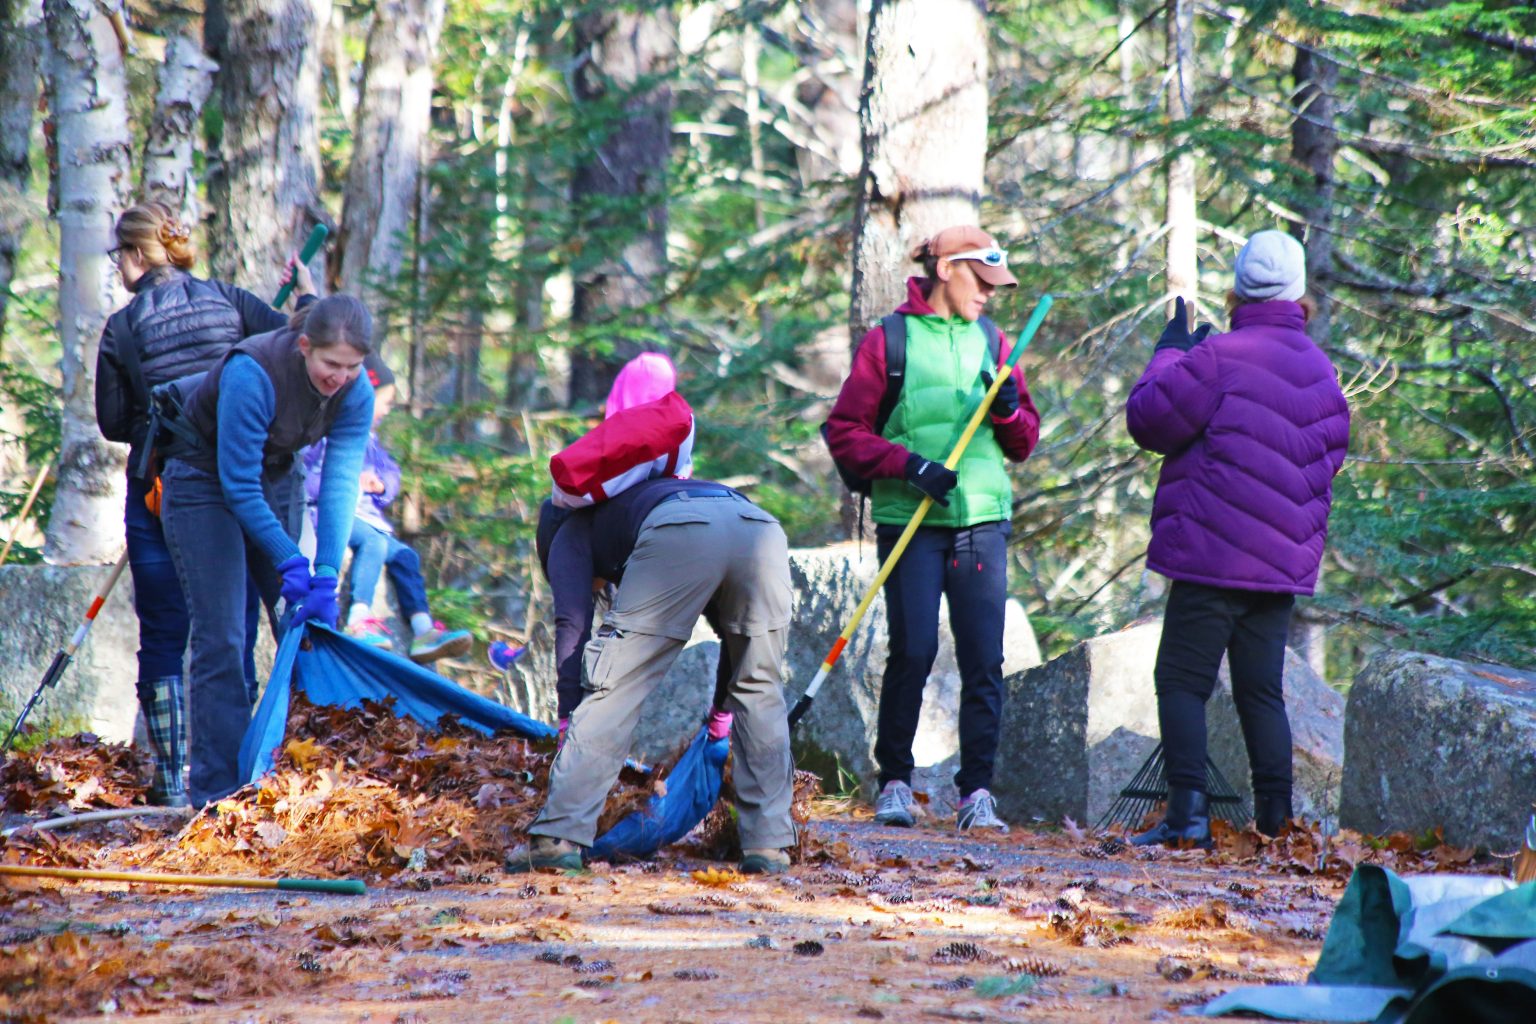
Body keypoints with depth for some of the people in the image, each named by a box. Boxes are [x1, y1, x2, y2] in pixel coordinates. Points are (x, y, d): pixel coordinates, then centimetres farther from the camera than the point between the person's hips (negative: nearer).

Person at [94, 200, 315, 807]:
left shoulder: (122, 329, -5)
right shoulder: (229, 301, -3)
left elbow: (113, 423, 2)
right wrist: (307, 298, 14)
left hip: (158, 490, -1)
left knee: (163, 638, 7)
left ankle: (172, 779, 5)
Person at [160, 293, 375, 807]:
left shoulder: (356, 393, -15)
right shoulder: (251, 374, -32)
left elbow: (341, 484, -19)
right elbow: (238, 485, -28)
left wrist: (325, 577, -27)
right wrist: (289, 563, -28)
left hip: (275, 482, 6)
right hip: (205, 485, -6)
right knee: (220, 638, -13)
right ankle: (216, 793, -13)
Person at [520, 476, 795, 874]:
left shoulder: (573, 532, 33)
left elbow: (572, 626, 17)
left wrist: (569, 718, 16)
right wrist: (722, 706, 55)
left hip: (678, 537, -4)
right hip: (761, 528, 4)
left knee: (615, 689, 5)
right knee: (760, 690, 19)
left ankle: (558, 838, 1)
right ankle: (769, 844, 17)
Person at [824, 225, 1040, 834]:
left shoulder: (992, 343, 16)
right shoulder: (889, 341, 3)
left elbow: (1024, 445, 19)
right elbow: (844, 433, 1)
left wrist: (1010, 410, -3)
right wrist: (907, 464, -13)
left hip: (982, 520, 3)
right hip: (911, 523, -3)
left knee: (984, 661, -3)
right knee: (913, 652, -7)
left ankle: (977, 791, 1)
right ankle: (895, 782, 7)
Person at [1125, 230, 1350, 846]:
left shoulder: (1220, 359, -11)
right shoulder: (1322, 374, 12)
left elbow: (1148, 419, -6)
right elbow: (1330, 457, 21)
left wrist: (1170, 353, 7)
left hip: (1214, 557, -6)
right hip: (1287, 562, 6)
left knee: (1182, 681, -3)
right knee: (1261, 690, 13)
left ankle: (1187, 811, -13)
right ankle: (1276, 819, 9)